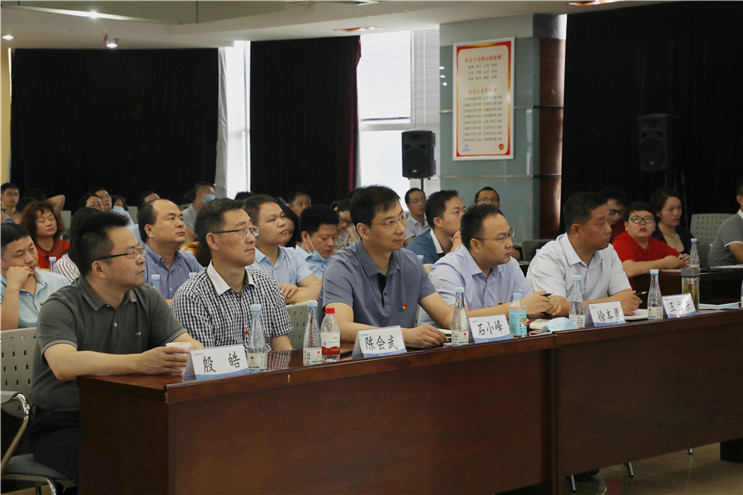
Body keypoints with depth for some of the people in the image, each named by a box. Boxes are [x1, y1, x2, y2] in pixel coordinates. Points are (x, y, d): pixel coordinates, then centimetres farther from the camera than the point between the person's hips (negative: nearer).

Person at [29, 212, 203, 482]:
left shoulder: (147, 299, 9)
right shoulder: (61, 308, -11)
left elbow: (190, 346, 0)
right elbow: (64, 365, -30)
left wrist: (191, 354, -27)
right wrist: (139, 363, -42)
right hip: (63, 426, -5)